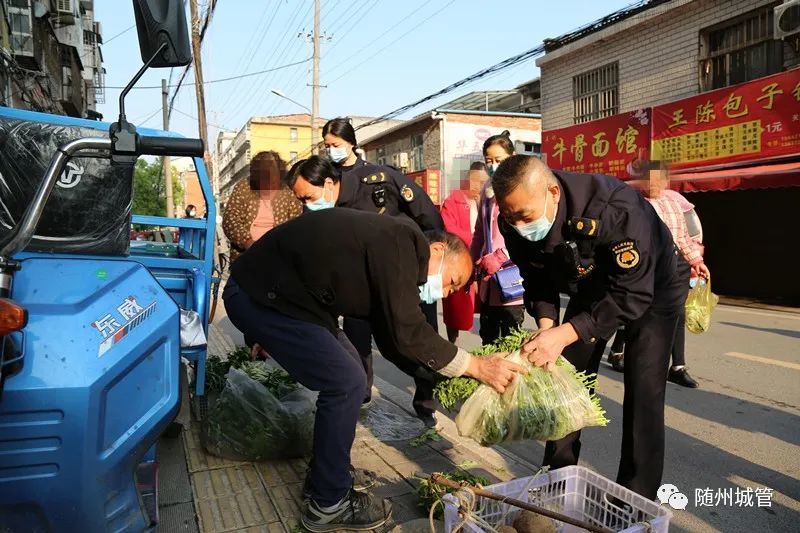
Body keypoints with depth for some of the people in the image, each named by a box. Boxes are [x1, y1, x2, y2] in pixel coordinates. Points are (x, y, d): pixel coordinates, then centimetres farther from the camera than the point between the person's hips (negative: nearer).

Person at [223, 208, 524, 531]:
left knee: (347, 375, 13)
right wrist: (476, 366, -11)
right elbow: (406, 333, -20)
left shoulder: (398, 261, 12)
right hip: (260, 295, -10)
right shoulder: (401, 243, -17)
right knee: (346, 383, -10)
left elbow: (392, 340, 15)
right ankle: (329, 504, 6)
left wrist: (446, 379, 11)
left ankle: (325, 475, 27)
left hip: (278, 291, 10)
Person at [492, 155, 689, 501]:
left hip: (651, 285, -5)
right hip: (591, 288, 5)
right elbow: (538, 281, -9)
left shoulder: (614, 209, -42)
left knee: (643, 390, -13)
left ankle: (637, 497, 4)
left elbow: (633, 294, -39)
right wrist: (546, 326, -27)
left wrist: (565, 334, -46)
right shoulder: (515, 225, -23)